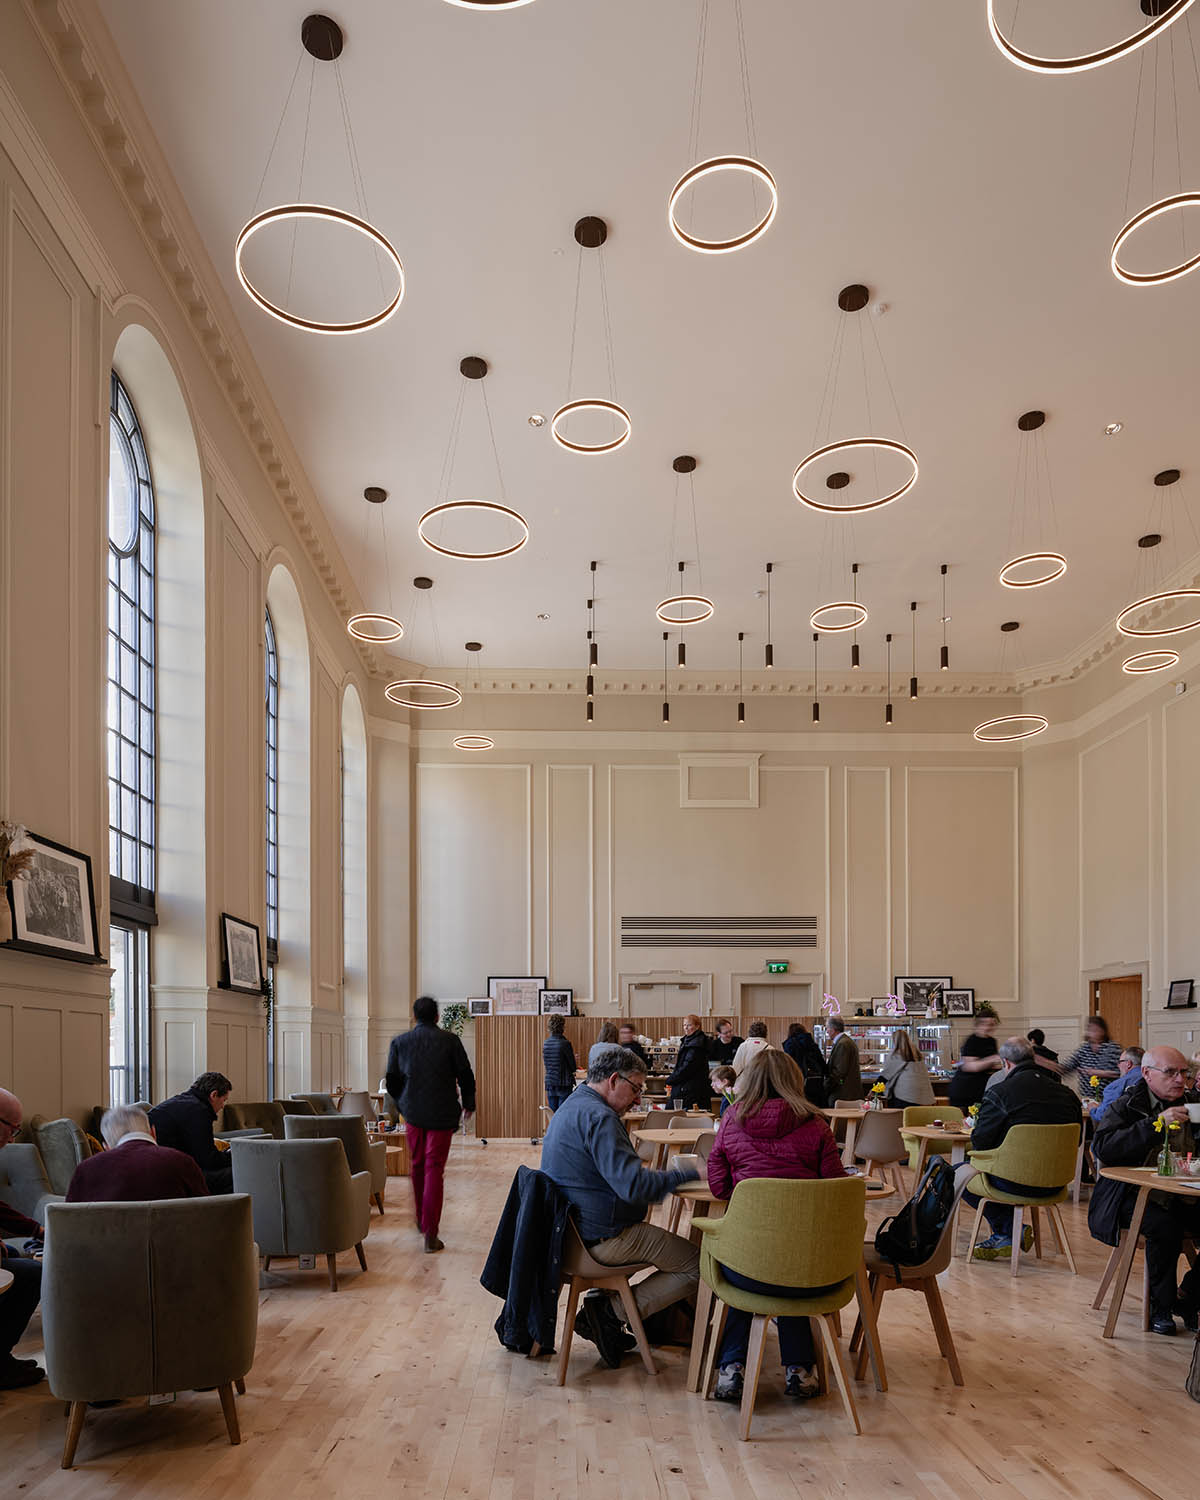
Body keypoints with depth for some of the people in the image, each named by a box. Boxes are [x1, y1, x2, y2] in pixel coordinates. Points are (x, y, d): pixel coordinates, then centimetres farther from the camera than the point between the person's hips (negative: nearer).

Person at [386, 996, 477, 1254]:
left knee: (417, 1165, 19)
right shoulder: (449, 1040, -5)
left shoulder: (399, 1042, 1)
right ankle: (430, 1234, -8)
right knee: (435, 1168, -2)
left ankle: (421, 1220, 33)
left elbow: (391, 1080, 5)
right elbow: (465, 1075, -2)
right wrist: (468, 1104, 13)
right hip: (442, 1113, -2)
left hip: (413, 1113, 2)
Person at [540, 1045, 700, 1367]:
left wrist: (634, 1165, 10)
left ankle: (601, 1302, 18)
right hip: (602, 1238, -11)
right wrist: (688, 1174, -19)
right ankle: (611, 1312, -5)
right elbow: (634, 1186, -28)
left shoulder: (571, 1108, 13)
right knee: (697, 1266, -6)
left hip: (570, 1230, 11)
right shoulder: (598, 1117, -21)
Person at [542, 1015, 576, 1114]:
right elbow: (573, 1067, -9)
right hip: (563, 1084, -6)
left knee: (553, 1115, 12)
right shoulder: (565, 1044, -16)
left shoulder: (545, 1043, 2)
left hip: (550, 1084, 6)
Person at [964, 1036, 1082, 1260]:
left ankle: (1010, 1230, 9)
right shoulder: (1067, 1095, 2)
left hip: (1018, 1183, -7)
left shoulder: (999, 1093, -14)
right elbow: (1075, 1141, 14)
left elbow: (979, 1143, -10)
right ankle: (1003, 1236, 24)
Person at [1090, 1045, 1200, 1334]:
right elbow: (1102, 1147, -20)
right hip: (1135, 1197, -4)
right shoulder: (1126, 1105, -3)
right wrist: (1155, 1124, -26)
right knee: (1165, 1226, -32)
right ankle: (1161, 1307, -10)